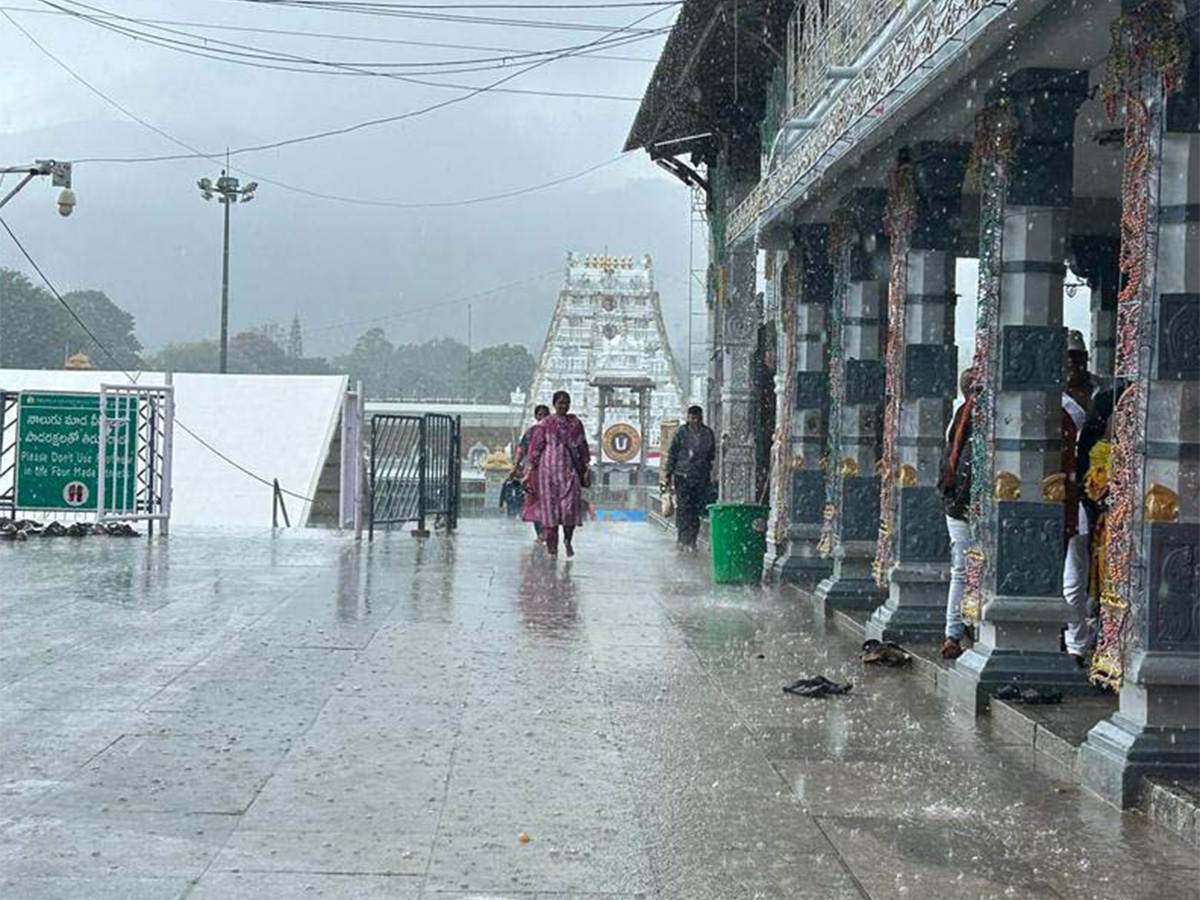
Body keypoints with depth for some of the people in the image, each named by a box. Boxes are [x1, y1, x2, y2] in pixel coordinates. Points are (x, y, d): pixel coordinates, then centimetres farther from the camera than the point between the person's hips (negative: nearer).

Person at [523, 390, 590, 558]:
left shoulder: (575, 423, 9)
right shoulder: (545, 424, 2)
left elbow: (583, 447, 12)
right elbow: (535, 448, 2)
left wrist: (586, 469, 9)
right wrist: (530, 470, -2)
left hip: (569, 469, 1)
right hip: (549, 469, -1)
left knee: (570, 506, -9)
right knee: (549, 506, 0)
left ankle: (568, 540, 13)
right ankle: (551, 545, 7)